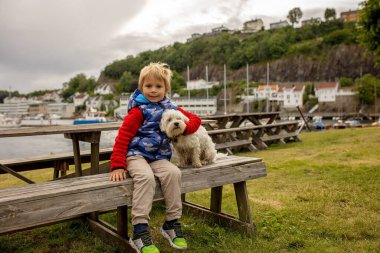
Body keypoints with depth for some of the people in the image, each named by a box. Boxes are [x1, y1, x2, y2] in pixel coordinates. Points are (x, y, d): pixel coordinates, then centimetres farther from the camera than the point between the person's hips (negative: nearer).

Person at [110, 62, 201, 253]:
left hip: (159, 157, 4)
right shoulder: (139, 110, -2)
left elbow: (195, 119, 16)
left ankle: (171, 223, -11)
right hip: (136, 154, -4)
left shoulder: (170, 108, 12)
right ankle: (140, 232, -29)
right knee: (146, 177, -34)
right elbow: (123, 136, -6)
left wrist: (184, 127, -8)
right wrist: (118, 166, -15)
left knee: (173, 173, -25)